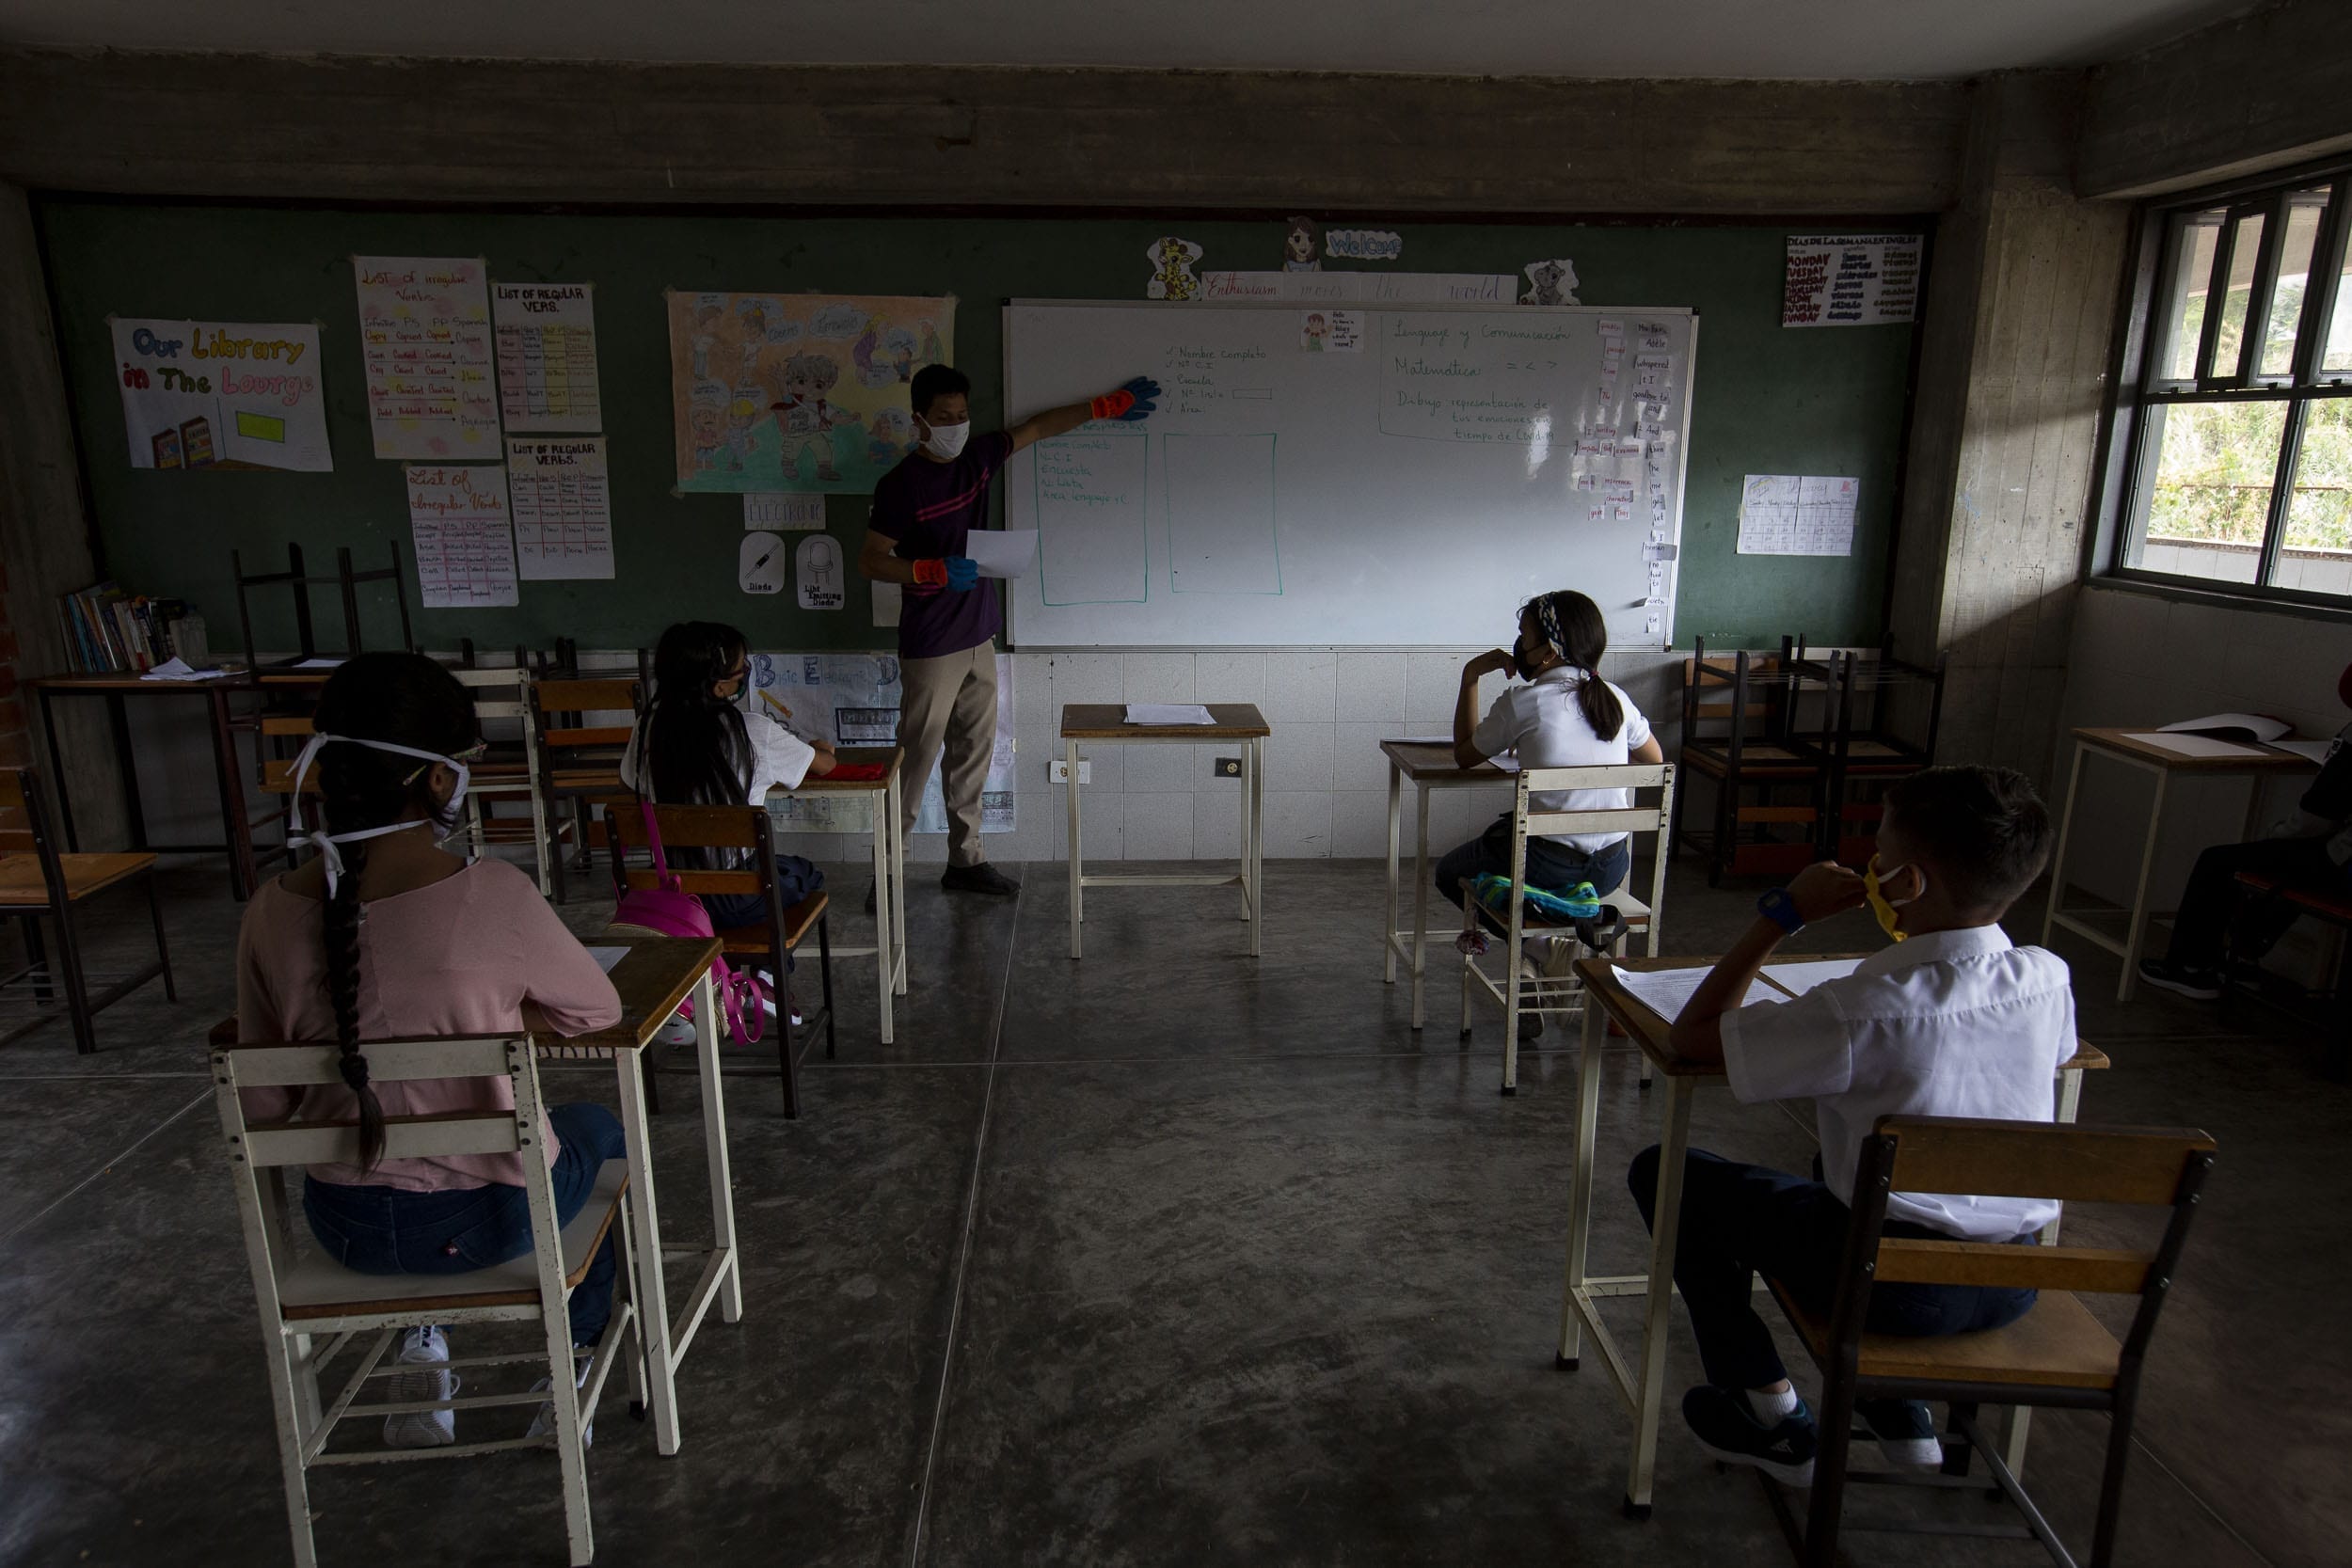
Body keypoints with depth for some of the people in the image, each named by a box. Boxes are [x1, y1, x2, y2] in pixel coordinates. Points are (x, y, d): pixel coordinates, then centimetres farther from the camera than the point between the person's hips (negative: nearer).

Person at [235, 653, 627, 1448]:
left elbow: (265, 1107, -2)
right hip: (485, 1219, -4)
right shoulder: (491, 894, -25)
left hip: (347, 1225, 4)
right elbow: (598, 1012, -9)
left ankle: (423, 1353, 34)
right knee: (595, 1127, 30)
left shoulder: (272, 912, -12)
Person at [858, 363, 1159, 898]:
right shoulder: (901, 484, -12)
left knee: (973, 754, 12)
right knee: (916, 759, -4)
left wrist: (1112, 404, 22)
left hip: (979, 637, 7)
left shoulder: (976, 459, 6)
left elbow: (1037, 427, 18)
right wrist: (936, 571, -25)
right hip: (930, 647, -7)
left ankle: (965, 860, 23)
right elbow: (870, 561, -12)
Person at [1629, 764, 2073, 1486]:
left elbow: (1692, 1034, -18)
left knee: (1662, 1171, 8)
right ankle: (1902, 1416, 34)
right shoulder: (2049, 980, -10)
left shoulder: (1867, 1010, -28)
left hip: (1889, 1280, -6)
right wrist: (1909, 938, 10)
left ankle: (1773, 1418, 17)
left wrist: (1782, 914, -15)